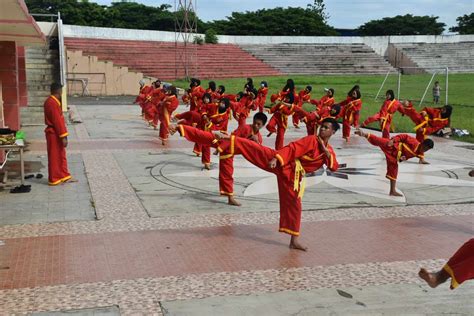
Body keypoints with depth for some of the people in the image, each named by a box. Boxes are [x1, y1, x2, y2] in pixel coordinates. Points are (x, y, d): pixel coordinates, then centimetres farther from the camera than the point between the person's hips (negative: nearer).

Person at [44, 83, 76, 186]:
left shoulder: (51, 101, 12)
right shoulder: (52, 103, -20)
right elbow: (57, 121, -22)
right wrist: (63, 136, -21)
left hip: (55, 133, 10)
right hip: (54, 134, -10)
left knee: (61, 155, 15)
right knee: (54, 157, -1)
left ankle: (64, 177, 23)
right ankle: (54, 180, 8)